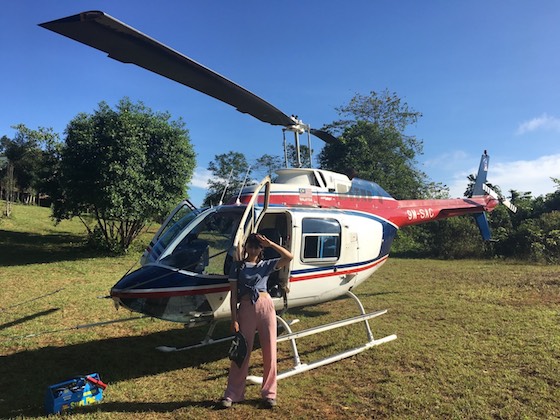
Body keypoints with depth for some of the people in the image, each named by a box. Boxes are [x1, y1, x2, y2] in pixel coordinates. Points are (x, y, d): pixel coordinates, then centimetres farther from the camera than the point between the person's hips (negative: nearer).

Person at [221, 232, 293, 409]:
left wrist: (270, 243, -4)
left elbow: (289, 257, -2)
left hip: (266, 306, 2)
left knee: (269, 351, 5)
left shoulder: (266, 265, 10)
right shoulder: (237, 268, 7)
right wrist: (234, 319, -6)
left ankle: (269, 393, 18)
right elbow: (234, 295, 2)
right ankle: (232, 394, 15)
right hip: (246, 308, -1)